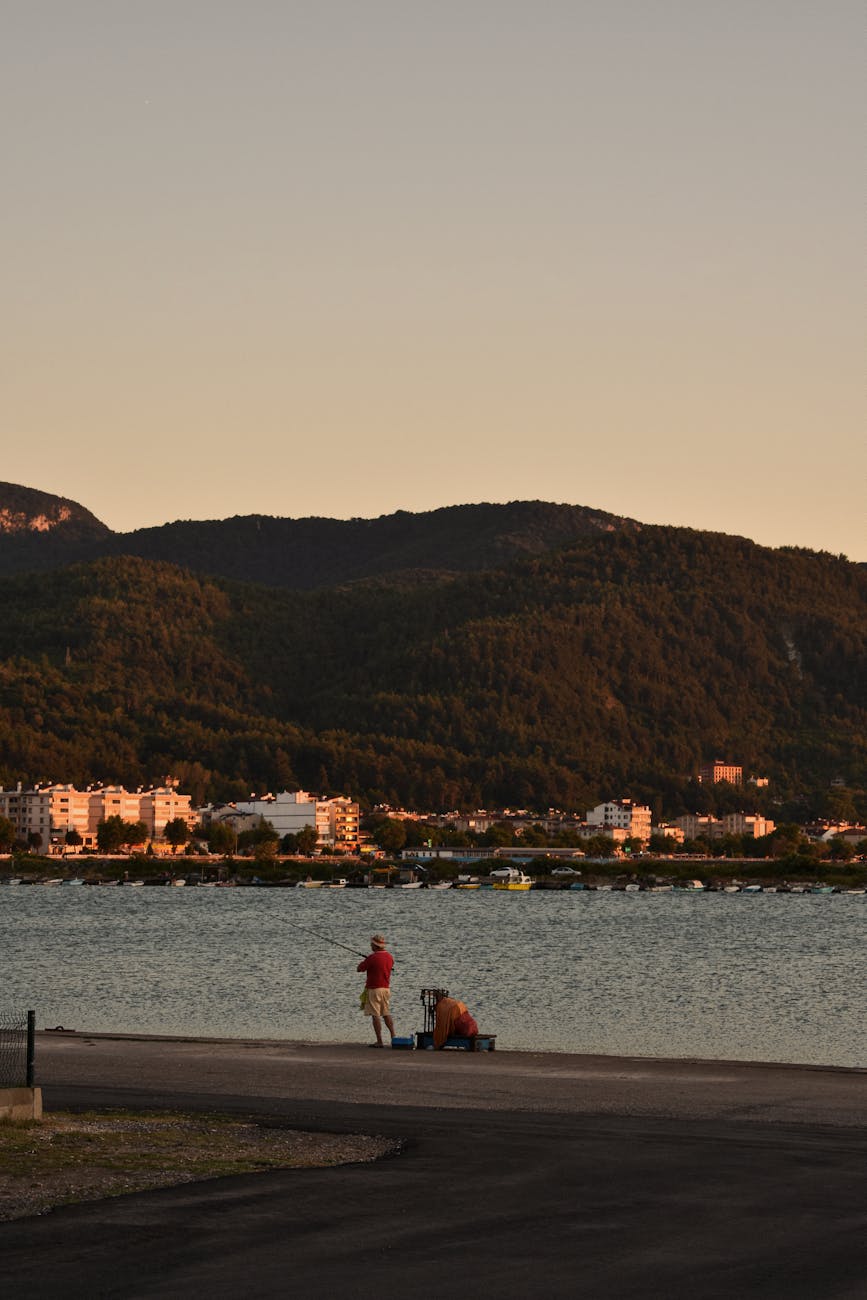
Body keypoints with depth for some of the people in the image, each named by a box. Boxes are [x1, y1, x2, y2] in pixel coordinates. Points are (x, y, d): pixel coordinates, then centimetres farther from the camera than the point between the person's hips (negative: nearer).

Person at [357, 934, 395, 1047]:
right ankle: (393, 1037, 15)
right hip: (386, 988, 7)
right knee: (386, 1014, 18)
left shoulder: (372, 958, -17)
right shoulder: (389, 957, 5)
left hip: (374, 989, -7)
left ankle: (379, 1041, -5)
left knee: (375, 1015, -3)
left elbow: (360, 968, -9)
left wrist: (363, 962, 13)